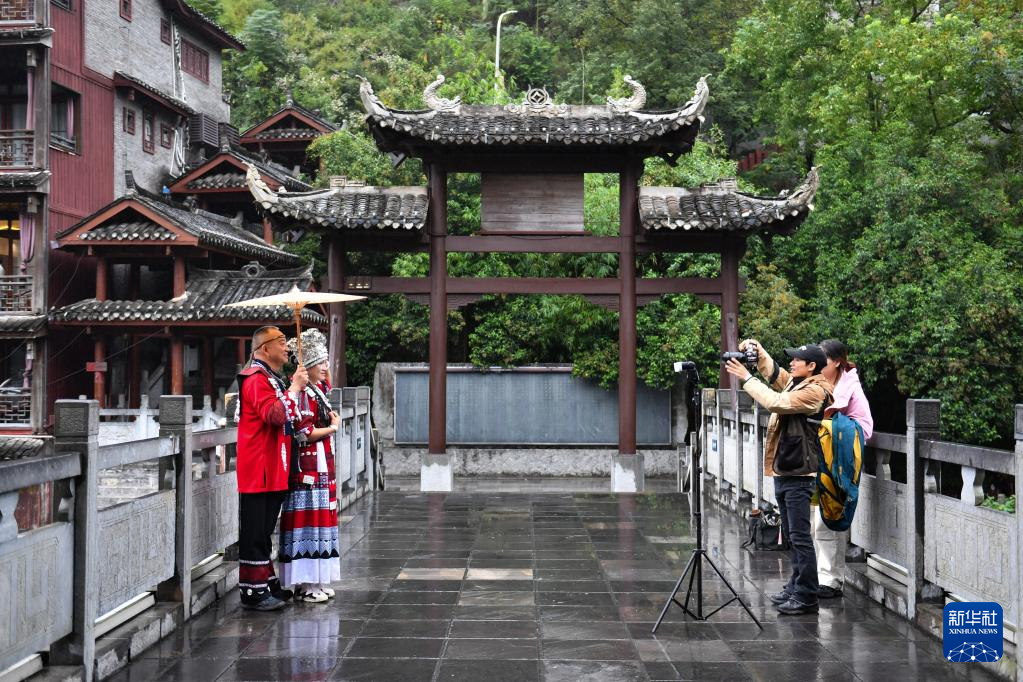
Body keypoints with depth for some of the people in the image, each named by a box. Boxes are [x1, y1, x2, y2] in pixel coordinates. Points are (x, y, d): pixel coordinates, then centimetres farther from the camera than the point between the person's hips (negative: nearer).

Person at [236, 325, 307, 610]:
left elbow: (286, 417, 32)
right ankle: (252, 591, 0)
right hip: (259, 469, -10)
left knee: (265, 530, 17)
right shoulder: (256, 378, -13)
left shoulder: (273, 378, 20)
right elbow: (274, 416, -27)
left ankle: (267, 582, 25)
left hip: (274, 470, 10)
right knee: (255, 531, -5)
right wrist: (294, 388, -20)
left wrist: (295, 386, 19)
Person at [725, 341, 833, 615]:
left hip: (799, 475, -10)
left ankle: (806, 598, -4)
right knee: (792, 536, 16)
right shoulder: (793, 382, 12)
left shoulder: (814, 391, -15)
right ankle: (796, 588, 24)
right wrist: (756, 349, 4)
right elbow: (771, 369, 23)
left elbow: (776, 402, -24)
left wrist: (747, 378, -17)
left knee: (800, 537, -7)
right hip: (783, 471, 10)